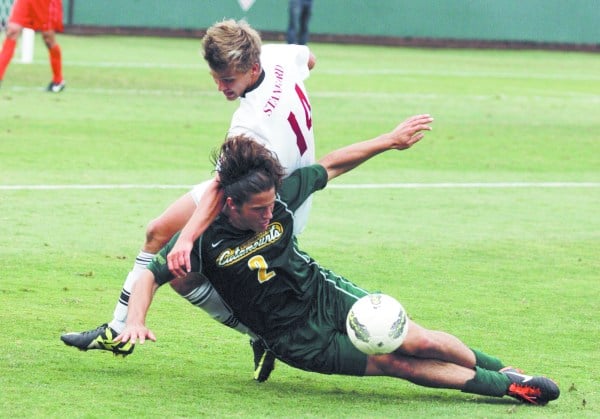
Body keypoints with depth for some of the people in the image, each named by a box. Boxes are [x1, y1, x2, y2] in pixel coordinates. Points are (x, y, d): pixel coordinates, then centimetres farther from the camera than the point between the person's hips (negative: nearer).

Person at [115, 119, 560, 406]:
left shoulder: (278, 198, -11)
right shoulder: (206, 240, -20)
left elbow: (330, 166, 3)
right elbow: (151, 274, -15)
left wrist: (390, 140, 7)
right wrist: (136, 321, -34)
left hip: (325, 294, 3)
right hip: (297, 339, -3)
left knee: (420, 342, -10)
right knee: (398, 364, -14)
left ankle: (497, 367, 16)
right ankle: (502, 386, -2)